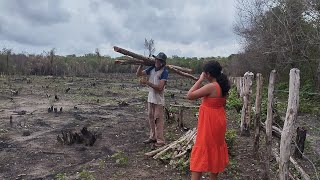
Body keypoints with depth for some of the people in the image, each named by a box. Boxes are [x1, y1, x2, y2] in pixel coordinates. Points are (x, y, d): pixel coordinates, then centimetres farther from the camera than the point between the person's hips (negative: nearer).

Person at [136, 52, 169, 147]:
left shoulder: (164, 72, -15)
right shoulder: (152, 68, 4)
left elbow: (159, 87, -22)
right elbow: (138, 74, 9)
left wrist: (146, 82, -23)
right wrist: (141, 64, -4)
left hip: (159, 100, -7)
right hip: (150, 98, 7)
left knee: (158, 120, -3)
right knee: (151, 118, 14)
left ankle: (160, 140, 6)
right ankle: (152, 137, 26)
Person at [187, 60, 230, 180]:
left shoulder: (210, 87, -23)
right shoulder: (223, 86, 3)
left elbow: (189, 95, -22)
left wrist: (200, 80, -17)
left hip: (209, 124, -9)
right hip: (218, 121, 9)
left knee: (201, 151, -2)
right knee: (215, 149, 20)